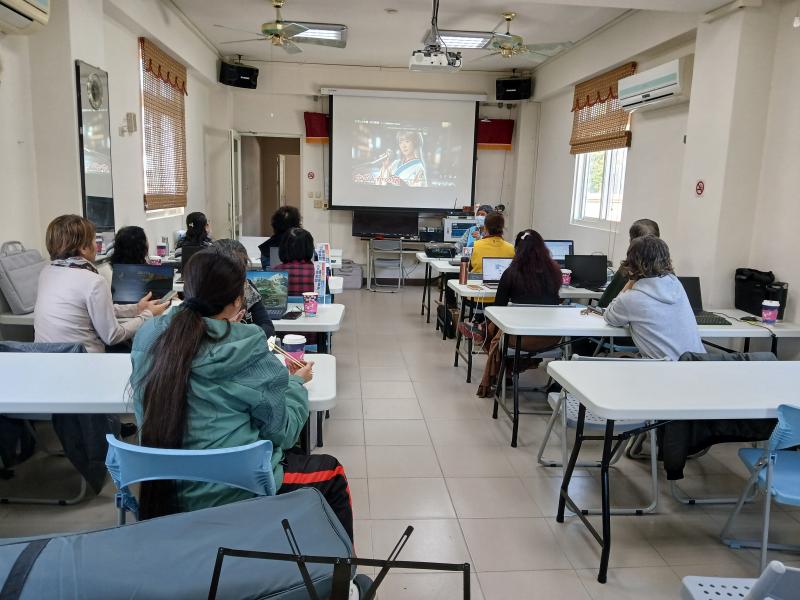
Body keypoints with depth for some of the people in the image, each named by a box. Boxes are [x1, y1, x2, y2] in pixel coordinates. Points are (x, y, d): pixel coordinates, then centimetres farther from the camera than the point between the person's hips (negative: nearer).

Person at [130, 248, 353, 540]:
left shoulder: (147, 339, -8)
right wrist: (296, 382, 4)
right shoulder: (249, 353, -22)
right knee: (332, 474, 18)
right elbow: (282, 432, -12)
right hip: (230, 493, -6)